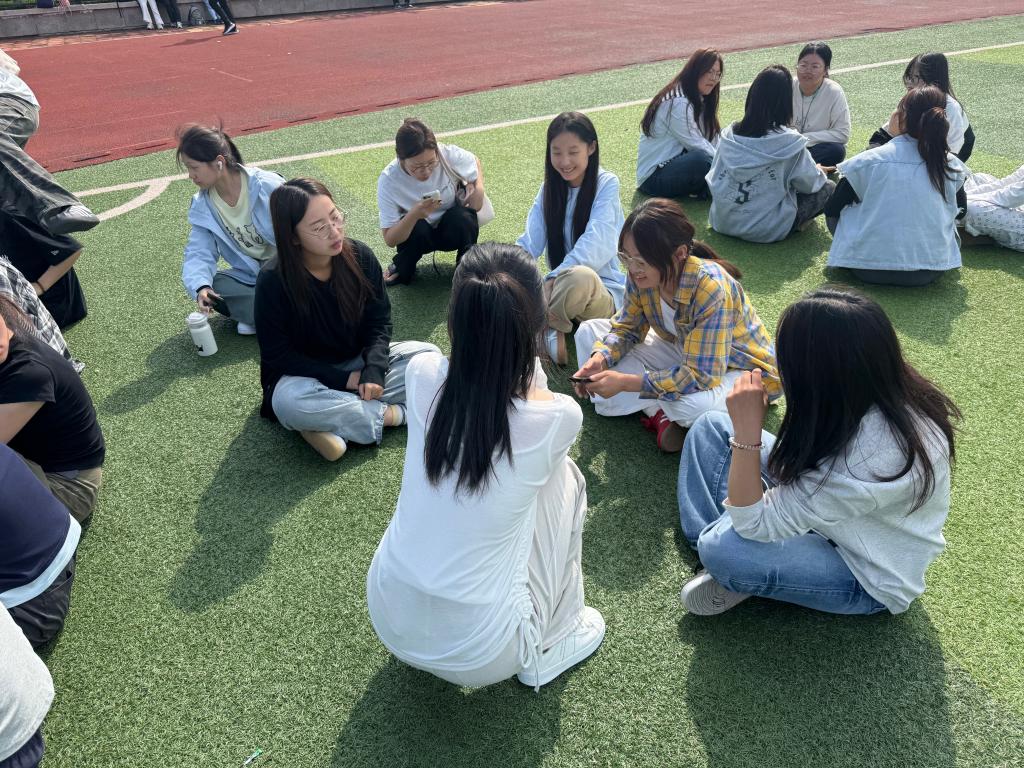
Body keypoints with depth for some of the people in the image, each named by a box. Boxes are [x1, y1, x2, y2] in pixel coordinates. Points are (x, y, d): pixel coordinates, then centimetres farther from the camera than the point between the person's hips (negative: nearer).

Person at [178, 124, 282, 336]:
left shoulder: (267, 186, -18)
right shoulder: (202, 207, -3)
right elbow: (199, 253, -7)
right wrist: (201, 286, -28)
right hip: (249, 276, 5)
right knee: (210, 288, -22)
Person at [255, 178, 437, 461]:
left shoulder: (360, 255, -13)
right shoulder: (272, 281, -22)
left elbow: (379, 321, -4)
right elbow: (277, 355, -16)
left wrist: (373, 371, -22)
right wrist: (345, 379, -22)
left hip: (359, 361, 4)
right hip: (307, 375, -4)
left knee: (428, 354, -16)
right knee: (290, 402, -37)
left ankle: (331, 426, -24)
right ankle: (391, 414, -19)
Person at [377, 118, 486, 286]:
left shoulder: (448, 154, -25)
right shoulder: (388, 181, -27)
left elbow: (474, 162, 2)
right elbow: (390, 240, -27)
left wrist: (478, 187, -18)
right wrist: (414, 215, -44)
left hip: (454, 229, 1)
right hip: (416, 234, -1)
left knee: (463, 217, -33)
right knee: (417, 228, -35)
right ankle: (402, 270, -3)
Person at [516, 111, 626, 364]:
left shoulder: (606, 184, -7)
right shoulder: (549, 188, 9)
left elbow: (595, 243, -21)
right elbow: (529, 242, -3)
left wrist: (553, 278, -34)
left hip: (603, 291, -3)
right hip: (558, 285, 4)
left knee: (580, 277, -40)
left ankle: (545, 328, -15)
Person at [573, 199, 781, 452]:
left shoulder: (711, 288, -35)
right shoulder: (642, 274, -17)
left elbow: (701, 376, -36)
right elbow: (627, 327, -1)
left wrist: (625, 382, -37)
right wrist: (600, 359, -22)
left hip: (740, 369, -7)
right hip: (684, 355, 7)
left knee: (693, 404, -43)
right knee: (589, 331, -5)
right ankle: (658, 412, -16)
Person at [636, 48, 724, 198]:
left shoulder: (697, 100, 11)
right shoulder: (678, 102, -19)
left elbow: (714, 139, 5)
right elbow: (696, 145, -19)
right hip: (653, 178, -10)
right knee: (701, 158, -36)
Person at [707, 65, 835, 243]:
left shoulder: (728, 134, -5)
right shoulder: (790, 142, -17)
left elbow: (714, 179, 6)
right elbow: (810, 183, -4)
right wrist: (820, 173, 21)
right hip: (766, 230, -5)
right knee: (828, 189, 13)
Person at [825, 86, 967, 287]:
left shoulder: (870, 161, -9)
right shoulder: (952, 167, -1)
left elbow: (832, 210, 4)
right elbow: (959, 210, 19)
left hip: (869, 270, -2)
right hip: (929, 273, 3)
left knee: (838, 211, 22)